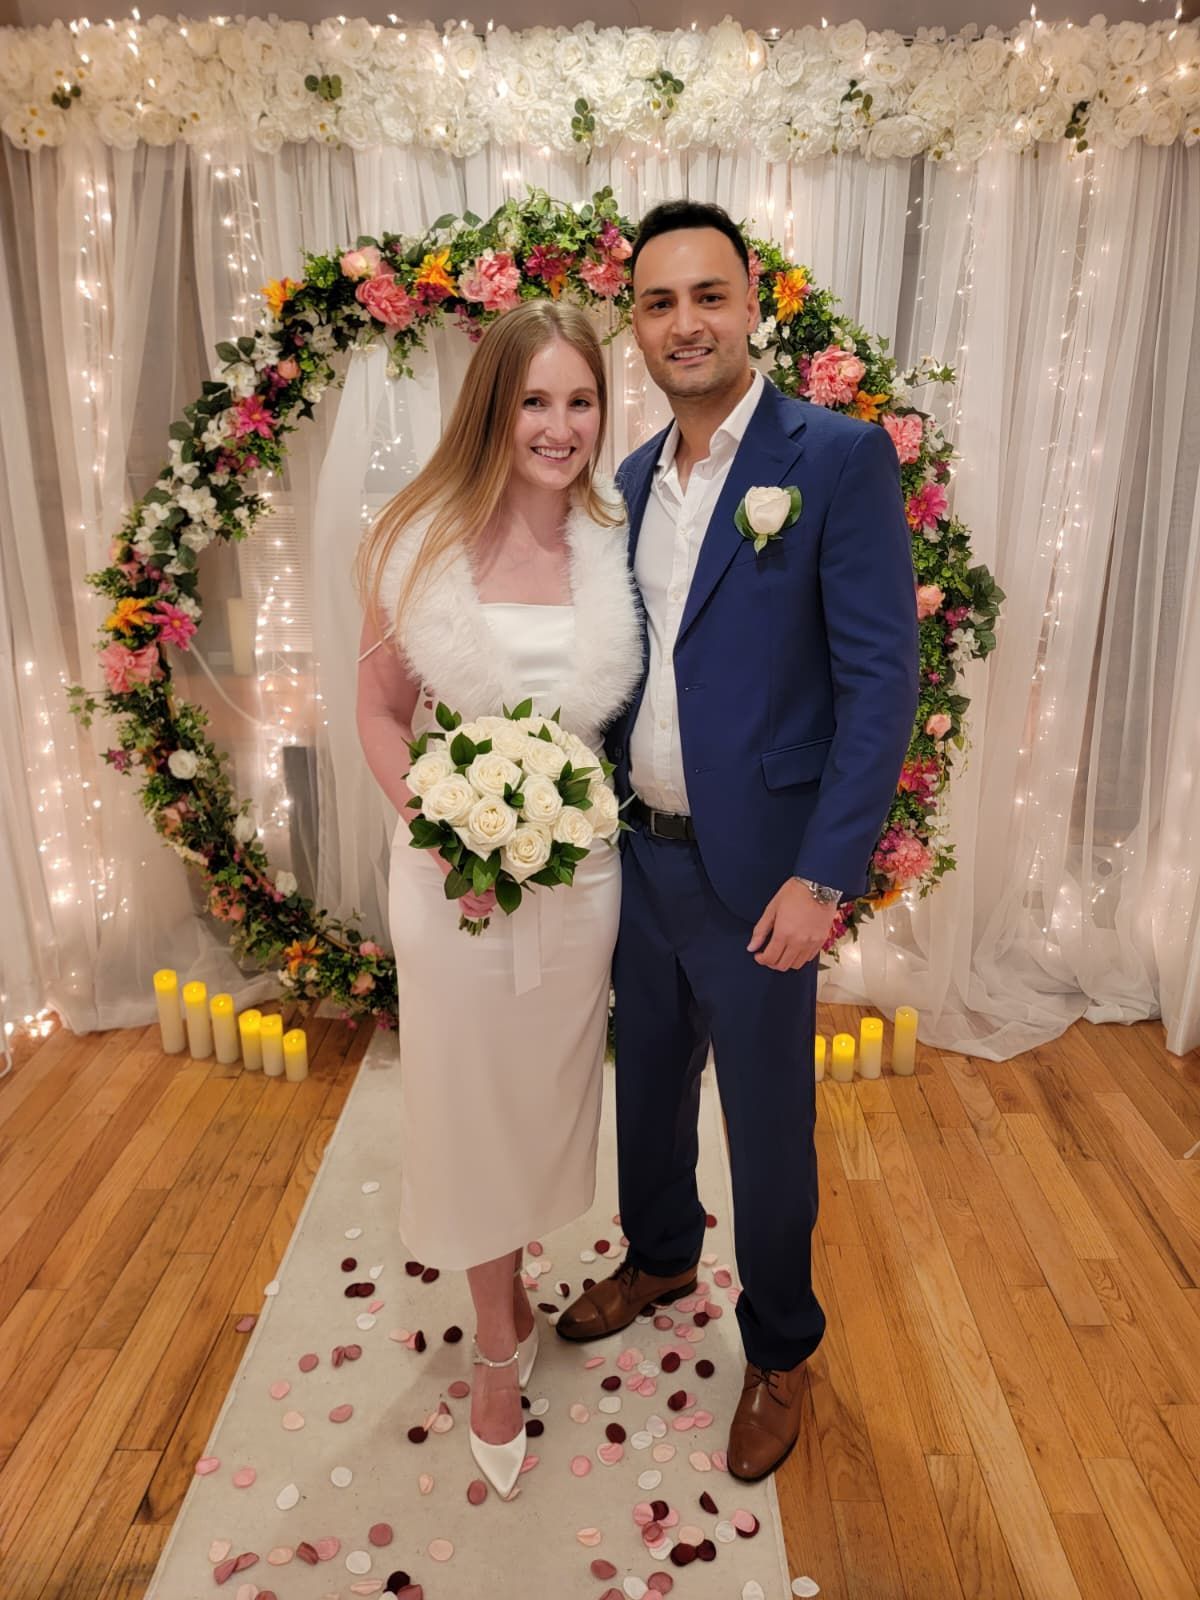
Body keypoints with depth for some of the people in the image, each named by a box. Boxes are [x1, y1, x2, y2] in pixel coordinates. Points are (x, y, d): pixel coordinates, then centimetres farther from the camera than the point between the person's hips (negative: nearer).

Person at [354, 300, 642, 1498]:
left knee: (548, 1088, 19)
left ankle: (508, 1293, 50)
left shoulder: (617, 546, -4)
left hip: (581, 870, 2)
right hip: (450, 868, -1)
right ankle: (499, 1338, 37)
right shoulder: (420, 540, -8)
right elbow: (380, 709, -1)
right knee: (468, 1096, 11)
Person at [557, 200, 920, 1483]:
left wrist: (822, 876, -18)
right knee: (646, 1084, 23)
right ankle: (659, 1258, 51)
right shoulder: (629, 480, 8)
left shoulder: (839, 458, -12)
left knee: (767, 1124, 11)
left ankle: (779, 1351, 37)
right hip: (636, 851, 6)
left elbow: (882, 678, -15)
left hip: (756, 870, -5)